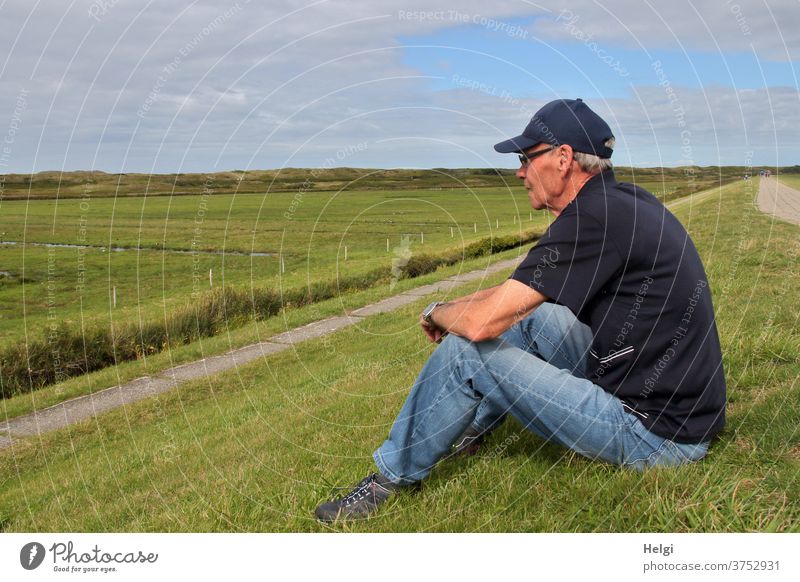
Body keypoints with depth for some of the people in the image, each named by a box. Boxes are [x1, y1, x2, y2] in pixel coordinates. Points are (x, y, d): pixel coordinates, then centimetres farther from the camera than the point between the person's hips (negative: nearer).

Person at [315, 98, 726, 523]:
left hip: (655, 437, -9)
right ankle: (472, 427, 33)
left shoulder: (593, 217, -21)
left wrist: (436, 312, 0)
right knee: (534, 315, 18)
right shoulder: (626, 201, 9)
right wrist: (457, 306, 18)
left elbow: (482, 322, -22)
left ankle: (390, 479, 10)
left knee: (464, 351, -9)